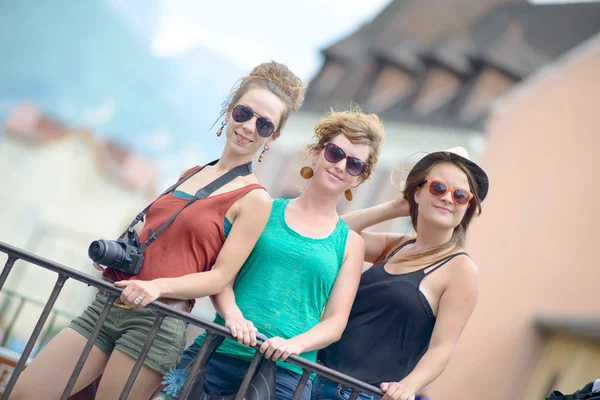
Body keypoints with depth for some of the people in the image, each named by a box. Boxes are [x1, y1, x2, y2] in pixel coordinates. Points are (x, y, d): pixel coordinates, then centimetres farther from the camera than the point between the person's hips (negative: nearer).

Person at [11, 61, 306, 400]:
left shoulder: (255, 199, -4)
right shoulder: (189, 175, 16)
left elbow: (220, 276, -9)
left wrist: (158, 286, -24)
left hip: (158, 321, -7)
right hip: (107, 303, 7)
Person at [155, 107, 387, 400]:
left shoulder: (350, 242, 11)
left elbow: (335, 321, 6)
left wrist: (294, 344, -13)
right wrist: (232, 314, -14)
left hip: (285, 371, 0)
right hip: (216, 353, 0)